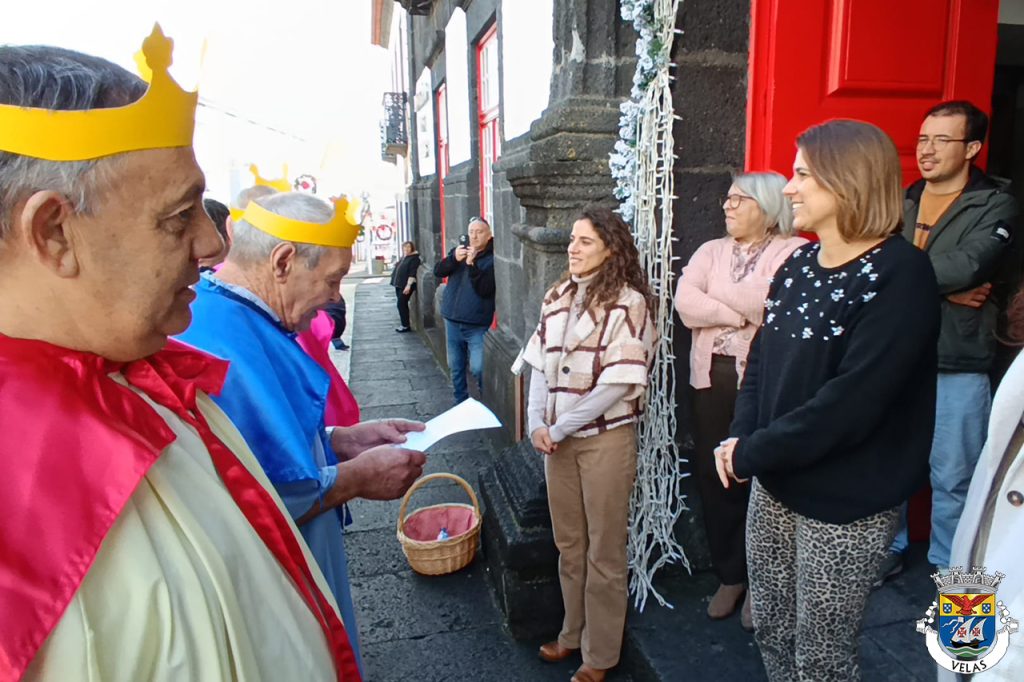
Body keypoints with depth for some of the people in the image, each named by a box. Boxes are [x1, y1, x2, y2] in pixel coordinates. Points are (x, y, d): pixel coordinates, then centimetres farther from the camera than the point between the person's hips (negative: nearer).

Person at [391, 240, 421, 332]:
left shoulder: (414, 258, -9)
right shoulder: (403, 258, 18)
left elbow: (412, 273, -18)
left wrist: (408, 285, -26)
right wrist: (396, 282, 21)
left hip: (406, 286, -9)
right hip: (399, 285, 9)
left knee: (401, 304, -11)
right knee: (402, 304, 12)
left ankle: (406, 326, -6)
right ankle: (404, 322, 20)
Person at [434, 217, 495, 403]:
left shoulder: (492, 259, -8)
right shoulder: (459, 251, 8)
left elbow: (484, 289, -18)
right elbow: (438, 271, -3)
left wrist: (472, 265, -26)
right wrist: (454, 259, -20)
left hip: (478, 325, -5)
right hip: (452, 321, 5)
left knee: (478, 369, -9)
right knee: (456, 367, 15)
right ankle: (461, 402, 30)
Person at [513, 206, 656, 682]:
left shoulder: (628, 302, -11)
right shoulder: (557, 298, 8)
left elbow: (619, 382, -17)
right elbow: (539, 364, 8)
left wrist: (559, 429, -14)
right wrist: (537, 424, -5)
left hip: (605, 438, -5)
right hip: (557, 438, 6)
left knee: (604, 551, 9)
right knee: (568, 544, 18)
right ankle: (574, 633, 38)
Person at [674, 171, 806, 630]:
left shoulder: (794, 252, -1)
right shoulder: (712, 250, 13)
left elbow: (771, 301, -18)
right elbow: (685, 303, -2)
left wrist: (714, 295, -4)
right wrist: (744, 310, -9)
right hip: (712, 379, 5)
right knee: (713, 477, 8)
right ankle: (729, 576, 28)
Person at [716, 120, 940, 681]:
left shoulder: (899, 273, -17)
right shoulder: (797, 265, 7)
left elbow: (851, 400, -25)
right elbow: (761, 358, 7)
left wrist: (751, 453, -18)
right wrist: (740, 437, -10)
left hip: (845, 504, -7)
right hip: (773, 485, 7)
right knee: (771, 633, 20)